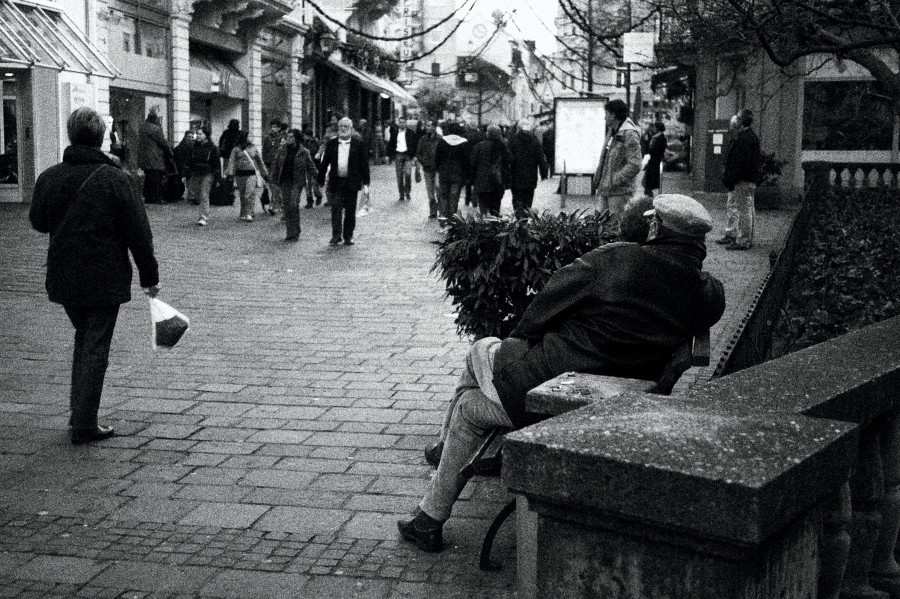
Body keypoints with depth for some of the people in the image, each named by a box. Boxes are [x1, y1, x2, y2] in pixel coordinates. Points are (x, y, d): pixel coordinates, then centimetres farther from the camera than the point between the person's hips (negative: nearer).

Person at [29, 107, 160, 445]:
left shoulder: (49, 177, 0)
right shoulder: (113, 178, -14)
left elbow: (38, 221, 16)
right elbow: (137, 231, -10)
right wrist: (149, 276, -2)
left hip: (63, 277, 5)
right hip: (104, 280, -5)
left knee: (83, 337, 23)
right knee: (95, 348, 3)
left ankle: (78, 412, 26)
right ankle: (84, 426, 6)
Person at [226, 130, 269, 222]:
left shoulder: (254, 148, 10)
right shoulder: (236, 149, 5)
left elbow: (260, 162, 17)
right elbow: (232, 162, -1)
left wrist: (265, 174, 21)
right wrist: (230, 173, -15)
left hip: (251, 174, 0)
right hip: (240, 175, 0)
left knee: (250, 194, -14)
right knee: (242, 195, 8)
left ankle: (249, 214, -16)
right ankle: (243, 214, 19)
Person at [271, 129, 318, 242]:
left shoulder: (304, 152, -1)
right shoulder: (282, 150, 8)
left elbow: (311, 168, 5)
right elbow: (275, 165, 14)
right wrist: (274, 180, 9)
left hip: (297, 182, -4)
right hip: (284, 182, 4)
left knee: (293, 205, -17)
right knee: (287, 206, 4)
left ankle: (295, 233, -9)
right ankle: (290, 232, 13)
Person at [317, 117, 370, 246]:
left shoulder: (358, 144, 2)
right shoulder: (331, 144, 6)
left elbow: (364, 164, 3)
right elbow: (325, 163, 9)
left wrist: (365, 183, -2)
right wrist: (320, 181, 5)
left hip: (352, 183, -1)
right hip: (336, 182, 1)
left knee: (350, 211, 6)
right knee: (336, 209, -5)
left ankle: (348, 236, 16)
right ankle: (336, 236, -1)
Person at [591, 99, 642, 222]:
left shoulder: (630, 135, -14)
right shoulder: (612, 131, 14)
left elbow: (634, 166, -21)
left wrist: (613, 182, -21)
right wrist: (596, 179, 15)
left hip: (620, 191, -9)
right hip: (605, 190, 9)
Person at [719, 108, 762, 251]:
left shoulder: (746, 139, -19)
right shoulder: (740, 136, 16)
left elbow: (741, 162, -24)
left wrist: (730, 179, -23)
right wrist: (727, 177, 17)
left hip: (744, 181, -11)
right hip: (738, 180, 11)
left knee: (744, 209, -6)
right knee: (731, 207, 18)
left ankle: (744, 241, -2)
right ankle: (731, 235, 28)